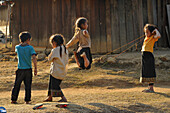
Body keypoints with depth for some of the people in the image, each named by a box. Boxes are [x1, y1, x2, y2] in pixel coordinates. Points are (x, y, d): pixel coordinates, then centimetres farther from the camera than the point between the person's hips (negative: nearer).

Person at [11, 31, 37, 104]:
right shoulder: (30, 48, -7)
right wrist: (35, 68, -11)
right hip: (28, 69, -2)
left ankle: (13, 99, 14)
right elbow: (34, 58, -15)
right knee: (28, 86, 6)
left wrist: (22, 43, 19)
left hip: (20, 69, 2)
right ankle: (27, 100, 7)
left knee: (17, 85, 11)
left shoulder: (17, 47, 1)